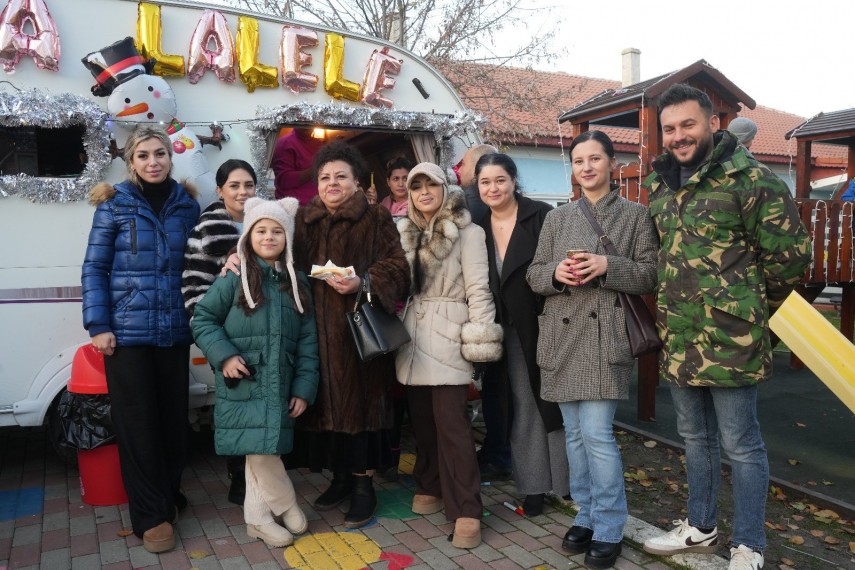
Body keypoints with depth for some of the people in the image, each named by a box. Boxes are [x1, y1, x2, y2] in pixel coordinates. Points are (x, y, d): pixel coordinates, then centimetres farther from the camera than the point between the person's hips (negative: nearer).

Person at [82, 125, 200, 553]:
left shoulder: (187, 205, 7)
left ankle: (170, 496, 31)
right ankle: (151, 515, 15)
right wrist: (98, 326, -9)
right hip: (127, 331, -3)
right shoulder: (114, 205, -1)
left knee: (173, 415, 11)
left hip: (175, 330, 3)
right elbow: (94, 268, -2)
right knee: (136, 420, 3)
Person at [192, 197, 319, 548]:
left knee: (262, 451, 9)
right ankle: (286, 505, 15)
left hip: (280, 387, 3)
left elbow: (307, 341, 7)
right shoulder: (234, 277, -3)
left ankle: (258, 518, 24)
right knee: (259, 449, -7)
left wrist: (304, 387, 1)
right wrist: (224, 355, -14)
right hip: (243, 386, -3)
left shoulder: (297, 283, 9)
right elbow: (203, 319, 0)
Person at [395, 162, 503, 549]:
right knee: (421, 419, 11)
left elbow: (478, 287, -7)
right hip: (413, 336, 6)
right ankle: (429, 486, 28)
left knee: (451, 423, -8)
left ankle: (465, 510, -1)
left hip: (447, 336, -5)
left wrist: (480, 338, -13)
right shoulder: (406, 233, 14)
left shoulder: (466, 231, -3)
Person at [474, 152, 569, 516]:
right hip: (509, 332, 4)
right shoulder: (479, 228, 5)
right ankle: (533, 486, 21)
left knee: (553, 402, 7)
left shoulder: (541, 216, -8)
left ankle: (567, 481, 22)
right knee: (522, 409, 11)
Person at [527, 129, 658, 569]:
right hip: (563, 336, 4)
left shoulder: (635, 215, 5)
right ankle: (586, 516, 26)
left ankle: (609, 529, 8)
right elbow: (534, 275, 10)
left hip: (606, 336, -4)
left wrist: (607, 266, -16)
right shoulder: (556, 218, 13)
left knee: (597, 433, -9)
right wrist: (556, 272, -12)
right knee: (575, 433, 10)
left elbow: (650, 274, -1)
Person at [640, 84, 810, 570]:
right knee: (696, 437, 20)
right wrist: (674, 306, 14)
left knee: (741, 445, 6)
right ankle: (700, 529, 37)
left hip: (730, 343, -7)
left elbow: (790, 254, -10)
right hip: (678, 342, 7)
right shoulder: (662, 186, 11)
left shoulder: (750, 180, -11)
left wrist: (749, 309, 0)